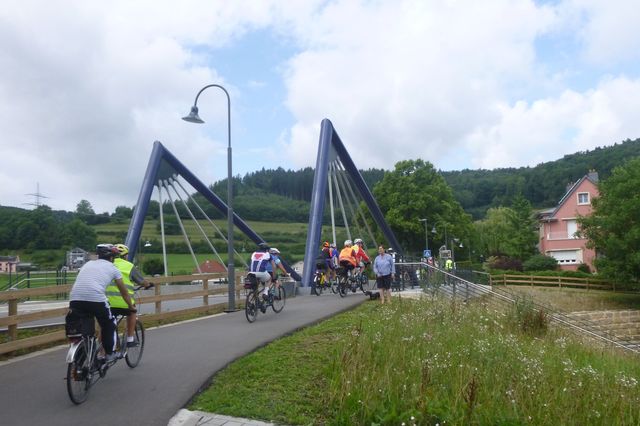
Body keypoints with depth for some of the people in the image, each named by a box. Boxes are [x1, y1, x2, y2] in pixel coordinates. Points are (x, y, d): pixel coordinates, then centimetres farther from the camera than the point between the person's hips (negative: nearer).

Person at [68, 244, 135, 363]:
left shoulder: (88, 264, 30)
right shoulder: (113, 268, 19)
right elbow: (124, 291, 27)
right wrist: (131, 306, 41)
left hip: (74, 299, 4)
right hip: (96, 299, -4)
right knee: (109, 325, 20)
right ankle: (109, 354, 22)